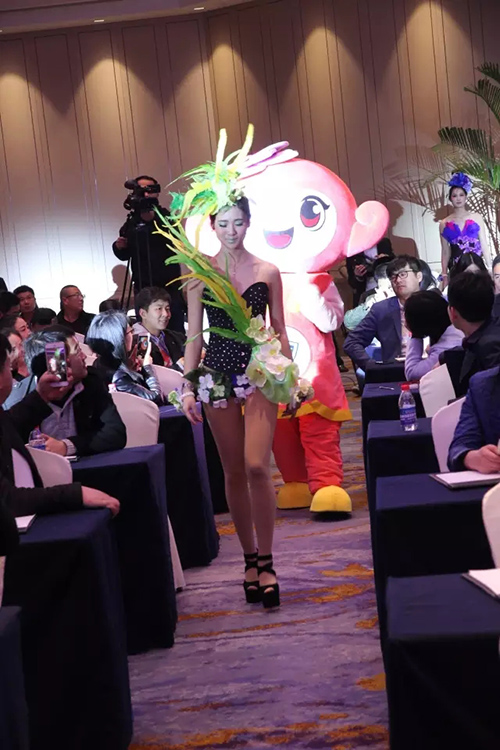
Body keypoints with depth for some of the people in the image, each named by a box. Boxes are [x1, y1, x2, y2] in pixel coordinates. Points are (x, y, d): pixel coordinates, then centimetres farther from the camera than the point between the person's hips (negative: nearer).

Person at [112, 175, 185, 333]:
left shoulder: (165, 216, 1)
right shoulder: (131, 222, 10)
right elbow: (124, 255, 18)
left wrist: (153, 218, -32)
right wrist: (119, 247, -4)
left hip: (169, 285, -3)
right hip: (143, 287, 3)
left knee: (176, 331, -5)